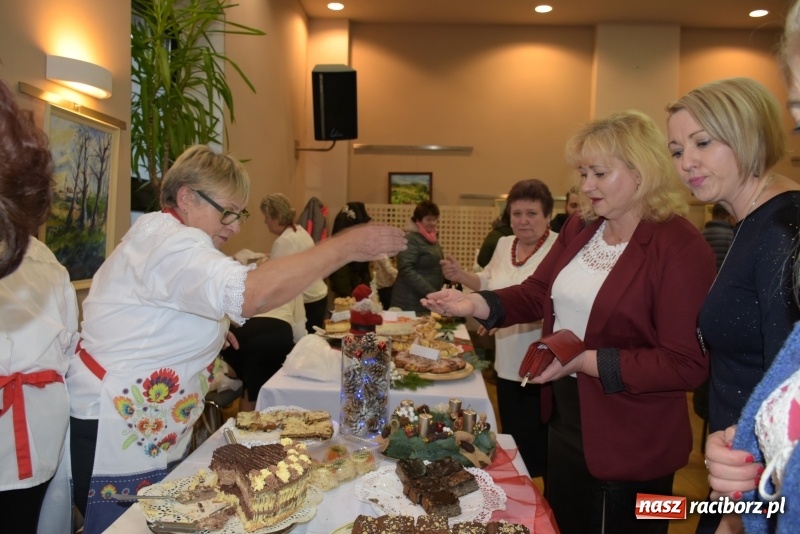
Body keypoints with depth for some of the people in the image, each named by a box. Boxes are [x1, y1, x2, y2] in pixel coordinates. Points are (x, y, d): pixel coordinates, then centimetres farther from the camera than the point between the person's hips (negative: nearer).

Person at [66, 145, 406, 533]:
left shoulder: (162, 239, 13)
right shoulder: (165, 238, -20)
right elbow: (250, 293, -38)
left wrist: (210, 330, 11)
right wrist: (346, 247, -32)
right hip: (115, 436, -10)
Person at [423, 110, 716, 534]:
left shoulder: (680, 247, -20)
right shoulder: (579, 229, 4)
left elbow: (687, 365, -22)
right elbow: (537, 294, 8)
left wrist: (586, 361, -28)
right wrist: (476, 304, -10)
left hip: (630, 445, -7)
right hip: (564, 421, 7)